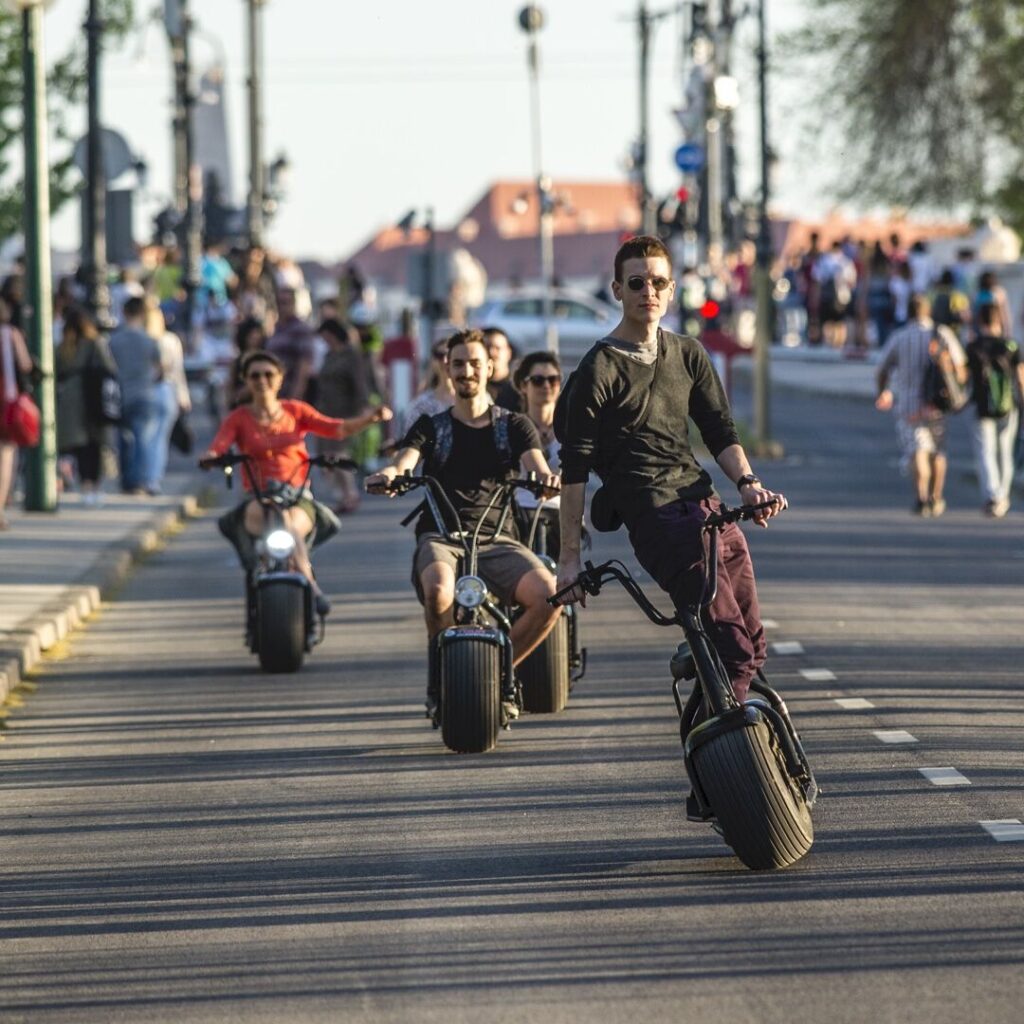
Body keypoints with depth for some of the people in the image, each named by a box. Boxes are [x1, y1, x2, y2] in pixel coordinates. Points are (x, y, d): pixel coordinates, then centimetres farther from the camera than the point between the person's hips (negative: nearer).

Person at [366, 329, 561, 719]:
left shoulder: (514, 426, 15)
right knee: (439, 591, -37)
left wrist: (546, 478, -29)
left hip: (496, 540, 1)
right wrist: (387, 476, -29)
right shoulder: (431, 427, 15)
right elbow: (404, 460, -4)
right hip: (441, 538, -1)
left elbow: (535, 464, -3)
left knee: (547, 596, -28)